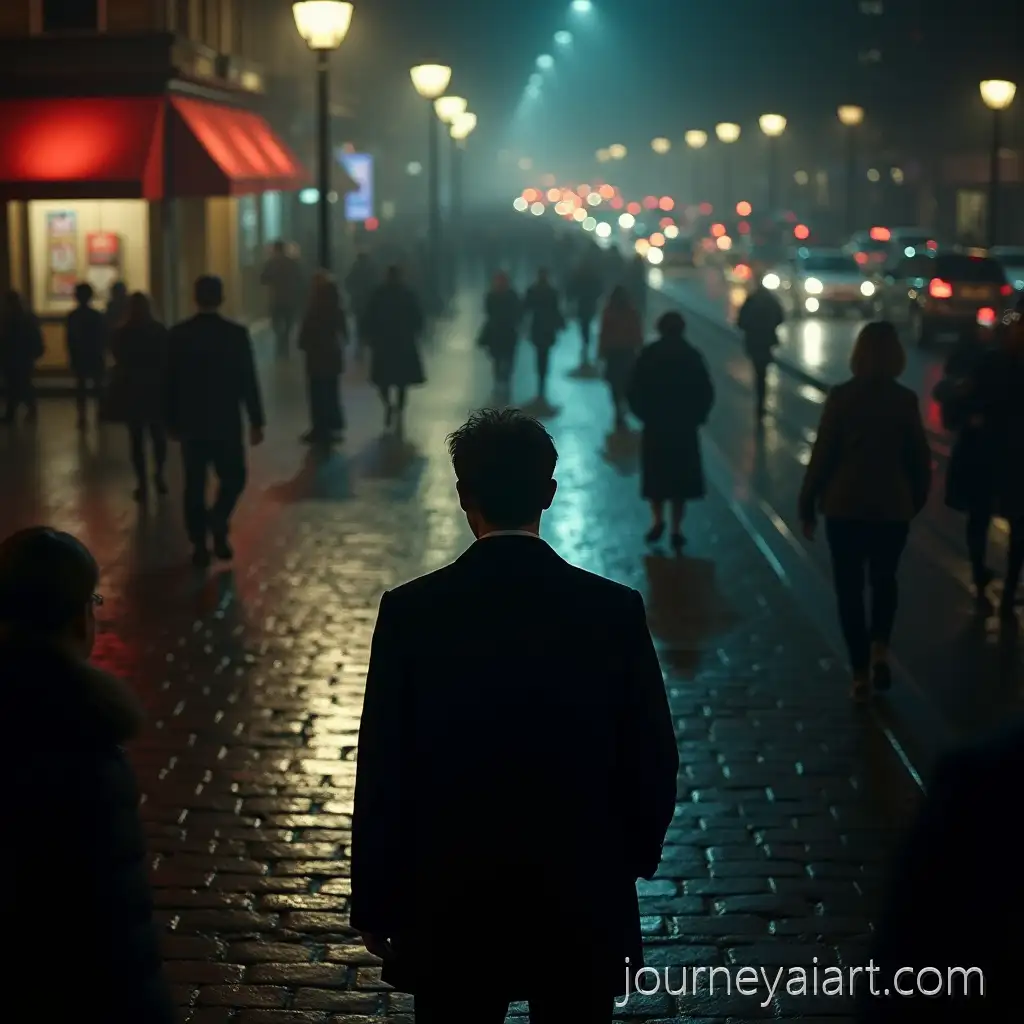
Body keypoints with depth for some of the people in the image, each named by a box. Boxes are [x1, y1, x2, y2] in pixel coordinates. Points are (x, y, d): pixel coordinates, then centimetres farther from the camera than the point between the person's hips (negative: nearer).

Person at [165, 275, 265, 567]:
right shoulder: (236, 333, -8)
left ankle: (200, 545, 9)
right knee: (233, 478, 14)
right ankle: (218, 523, -9)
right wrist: (256, 421, 0)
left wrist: (172, 422, 12)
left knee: (195, 485, 9)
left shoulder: (178, 334, -2)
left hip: (191, 422, 2)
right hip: (226, 422, -2)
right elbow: (248, 381, -7)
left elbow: (169, 382, 3)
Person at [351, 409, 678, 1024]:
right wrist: (633, 858, 16)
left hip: (453, 901, 0)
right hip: (581, 900, 1)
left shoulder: (411, 612, -13)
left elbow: (383, 775, -9)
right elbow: (654, 762, -3)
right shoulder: (616, 611, -11)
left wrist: (375, 905, 3)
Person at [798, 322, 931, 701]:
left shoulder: (841, 397, -9)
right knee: (884, 580, 23)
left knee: (849, 588, 9)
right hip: (894, 507, 2)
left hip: (845, 505, -2)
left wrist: (808, 504, 1)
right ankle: (880, 651, 8)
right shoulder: (906, 400, -4)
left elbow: (822, 454, -8)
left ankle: (861, 674, 9)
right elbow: (920, 458, 1)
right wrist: (916, 500, 16)